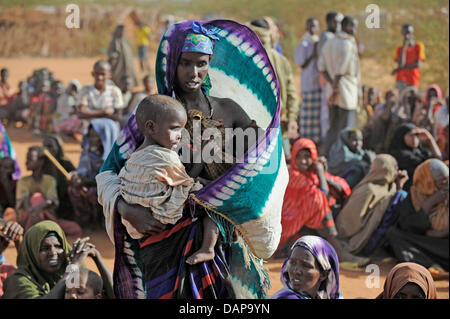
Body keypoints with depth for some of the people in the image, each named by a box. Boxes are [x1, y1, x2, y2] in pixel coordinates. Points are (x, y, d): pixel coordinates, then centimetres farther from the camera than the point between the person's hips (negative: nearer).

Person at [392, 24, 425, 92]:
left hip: (413, 81, 0)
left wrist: (399, 68, -5)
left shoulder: (419, 46, 3)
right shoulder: (400, 49, 7)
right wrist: (404, 46, -7)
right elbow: (400, 64, -10)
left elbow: (418, 64, -8)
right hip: (401, 80, 0)